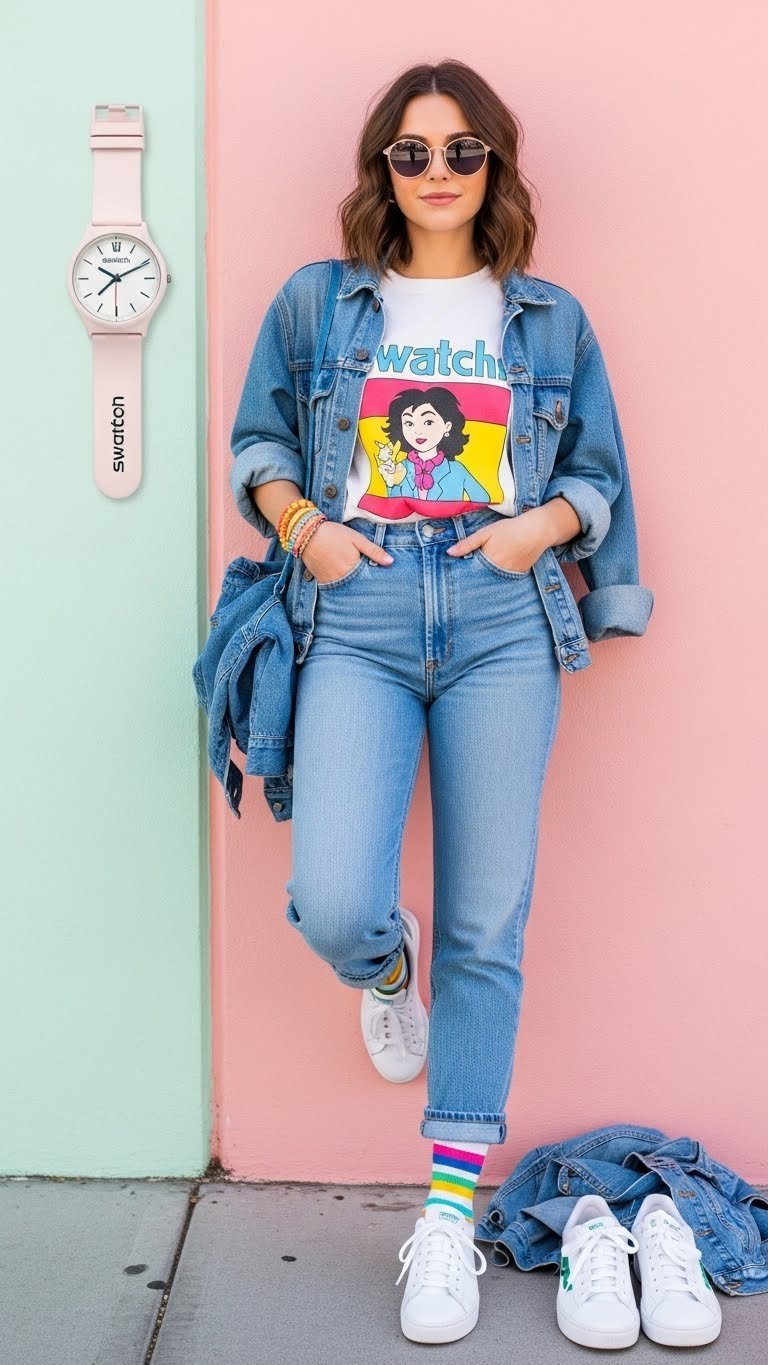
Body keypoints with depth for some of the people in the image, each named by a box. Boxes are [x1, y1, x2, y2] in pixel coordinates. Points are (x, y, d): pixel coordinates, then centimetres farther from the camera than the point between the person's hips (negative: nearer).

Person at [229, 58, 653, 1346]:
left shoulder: (550, 319, 16)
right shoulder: (316, 303, 14)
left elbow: (600, 474, 19)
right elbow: (256, 440, 19)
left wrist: (544, 524, -2)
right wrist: (304, 527, 0)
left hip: (502, 621, 1)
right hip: (358, 619, 0)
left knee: (487, 927, 0)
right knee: (332, 907, -17)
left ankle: (450, 1206, 13)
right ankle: (386, 965, 24)